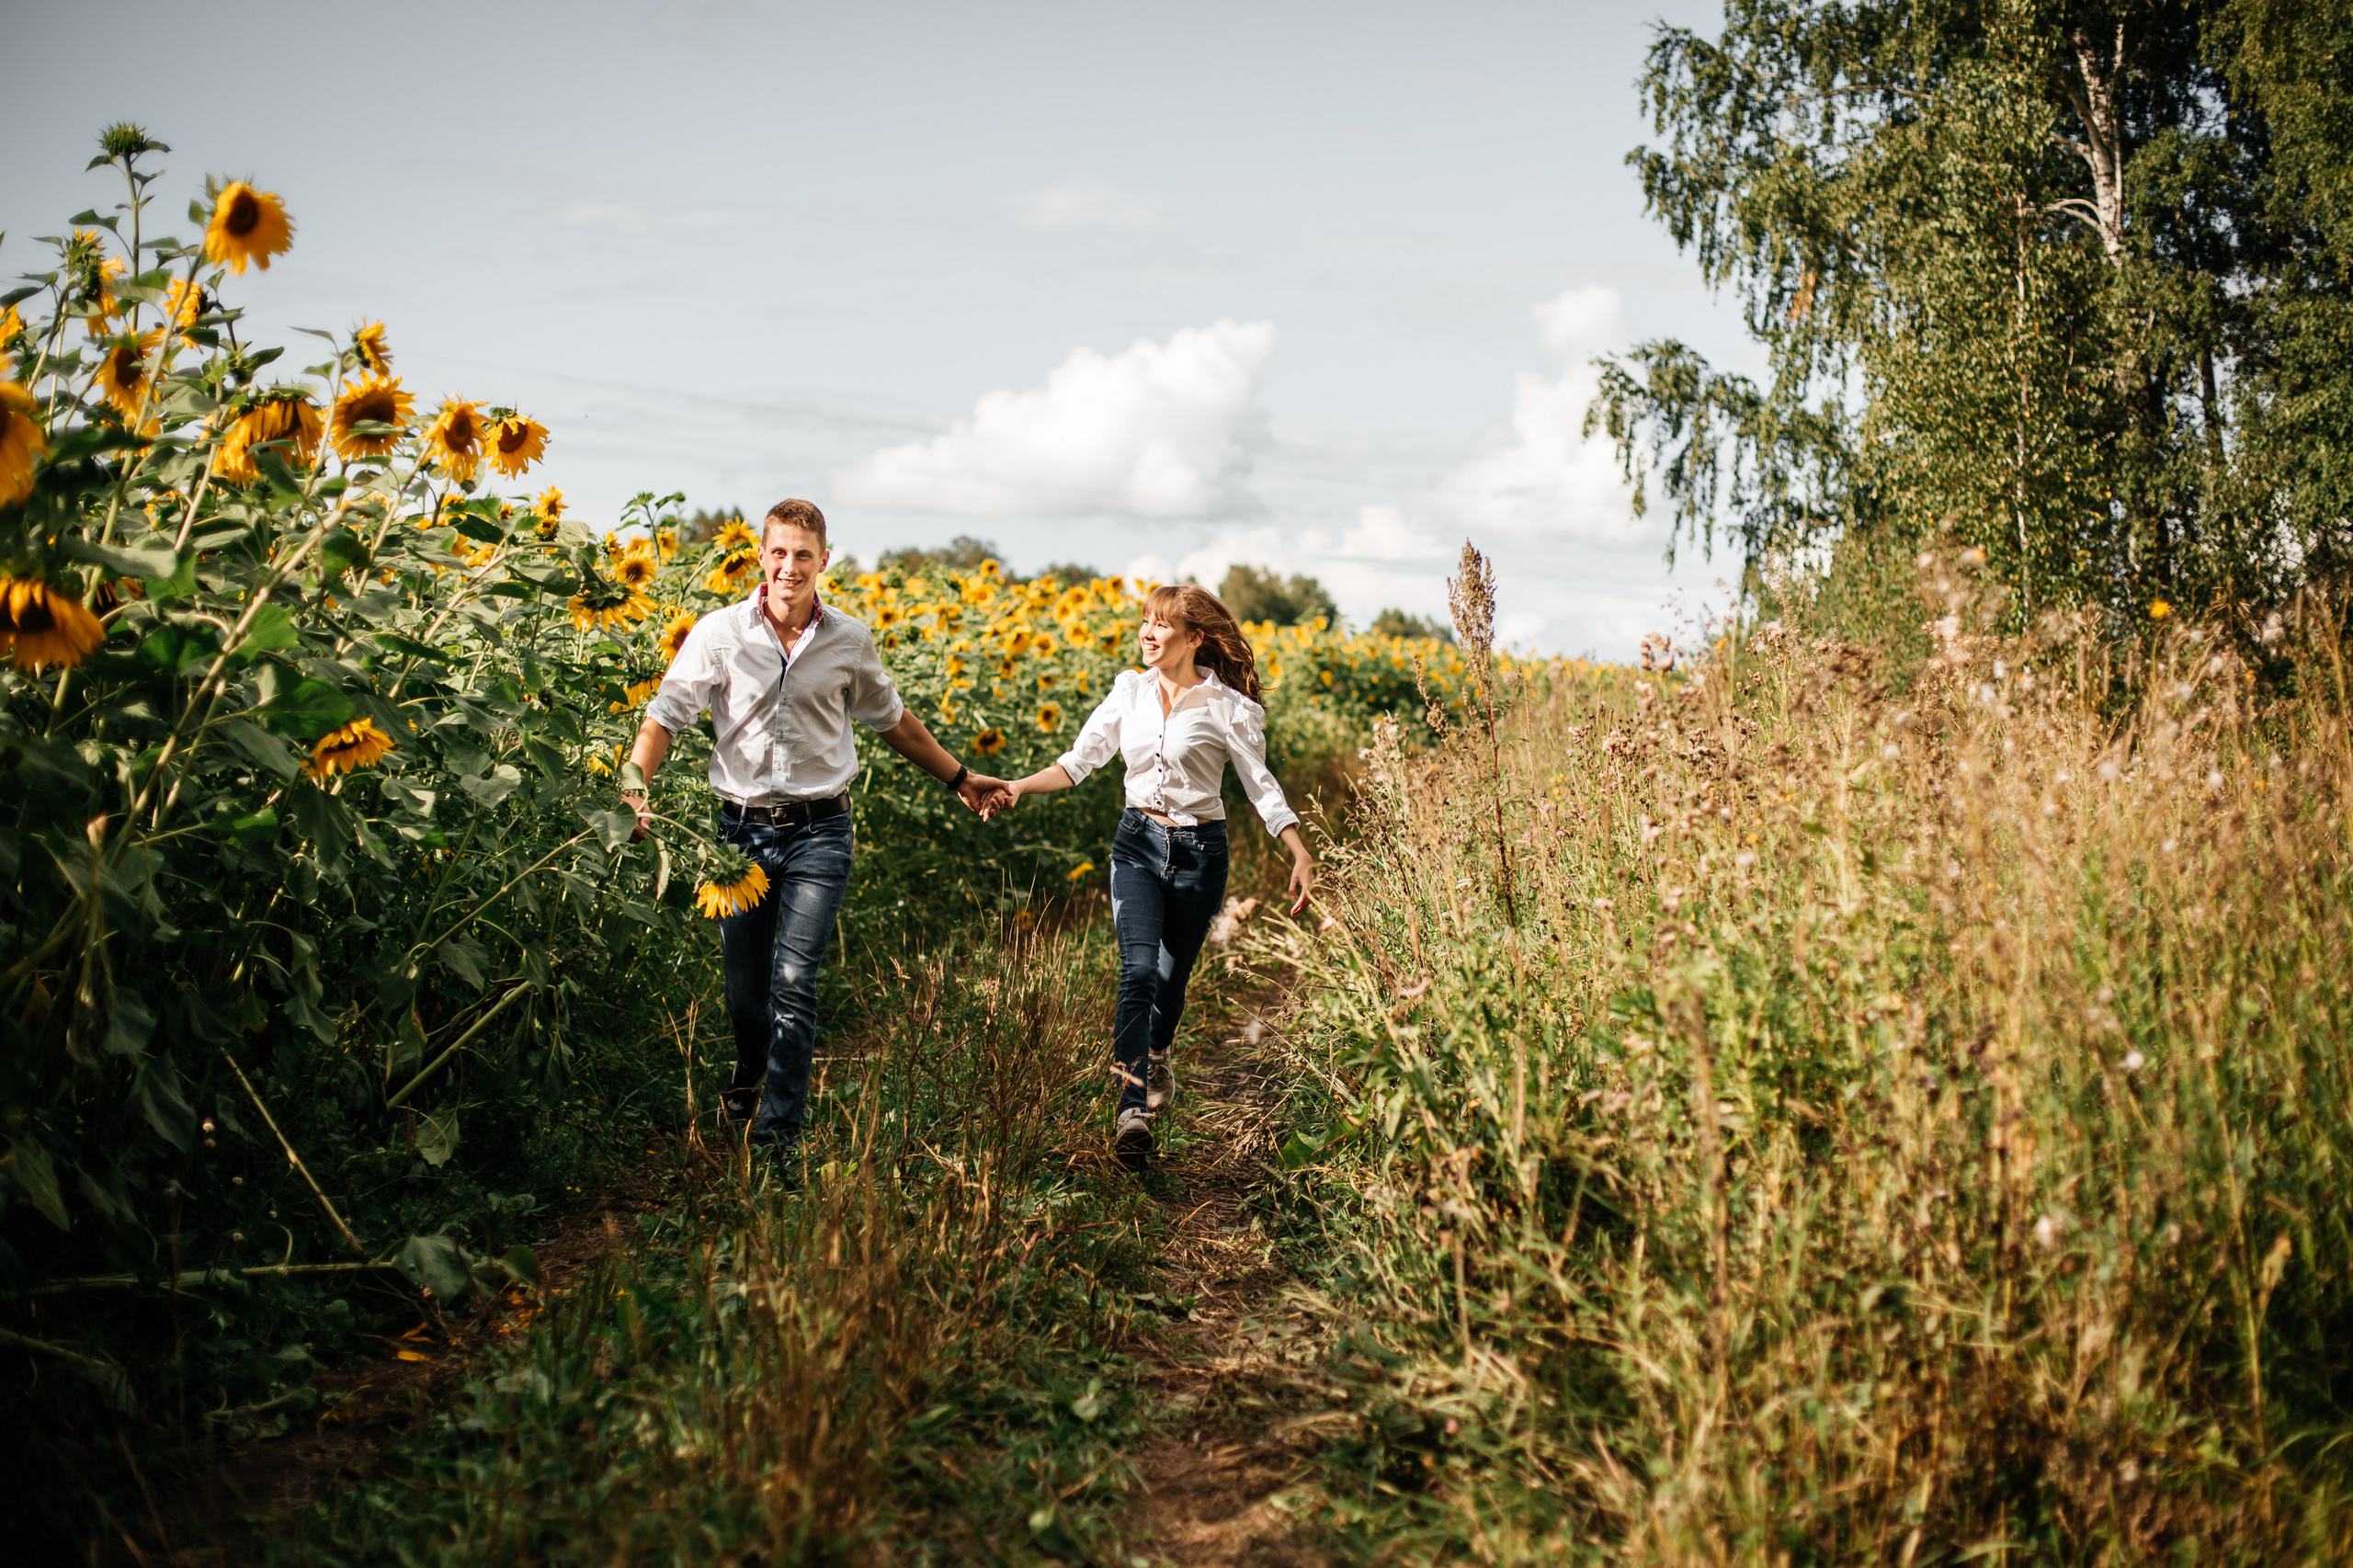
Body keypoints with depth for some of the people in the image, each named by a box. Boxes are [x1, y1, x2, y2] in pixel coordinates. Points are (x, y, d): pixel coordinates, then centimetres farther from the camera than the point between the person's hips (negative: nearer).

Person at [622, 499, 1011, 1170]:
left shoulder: (850, 641, 2)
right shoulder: (719, 633, -3)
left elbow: (891, 720, 18)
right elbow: (665, 714, -5)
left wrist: (959, 778, 22)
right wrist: (634, 786, -22)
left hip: (818, 830, -1)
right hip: (742, 827, 1)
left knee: (794, 983, -12)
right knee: (743, 988, 9)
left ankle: (777, 1136, -2)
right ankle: (749, 1076, 43)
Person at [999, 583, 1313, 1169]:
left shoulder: (1227, 706, -7)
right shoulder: (1130, 691, 4)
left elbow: (1261, 787, -6)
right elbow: (1079, 759, 3)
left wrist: (1302, 856, -15)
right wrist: (1019, 786, -12)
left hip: (1198, 851, -2)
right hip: (1138, 841, 2)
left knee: (1171, 977, 9)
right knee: (1138, 970, -17)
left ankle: (1156, 1052, 45)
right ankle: (1132, 1109, -24)